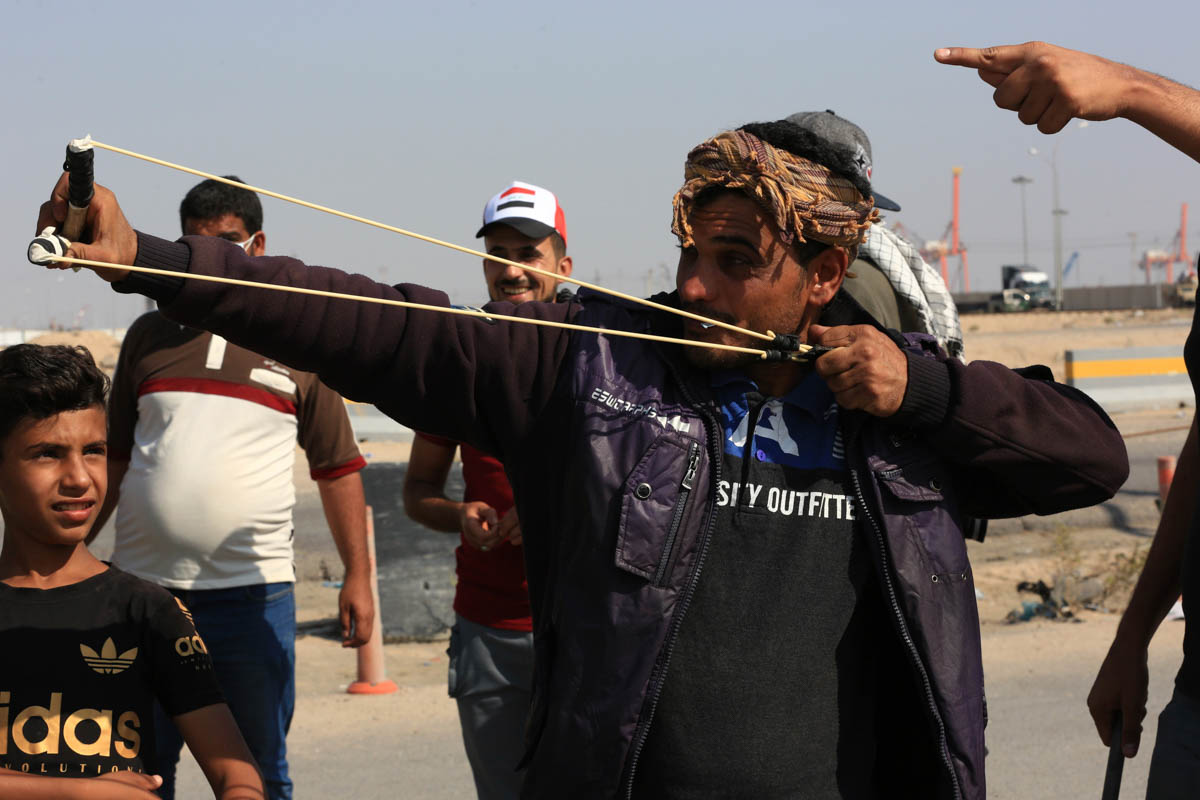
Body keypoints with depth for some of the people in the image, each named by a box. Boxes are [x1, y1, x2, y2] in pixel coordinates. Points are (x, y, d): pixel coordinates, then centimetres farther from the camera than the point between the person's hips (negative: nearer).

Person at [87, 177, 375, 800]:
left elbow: (337, 467, 7)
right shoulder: (149, 335, 11)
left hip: (252, 592, -2)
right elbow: (113, 460, 16)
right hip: (144, 586, 2)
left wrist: (357, 576, 1)